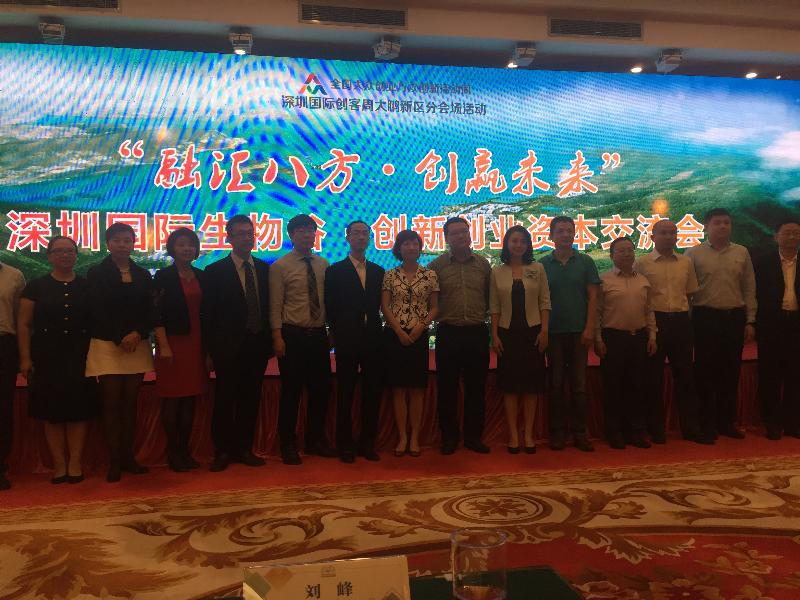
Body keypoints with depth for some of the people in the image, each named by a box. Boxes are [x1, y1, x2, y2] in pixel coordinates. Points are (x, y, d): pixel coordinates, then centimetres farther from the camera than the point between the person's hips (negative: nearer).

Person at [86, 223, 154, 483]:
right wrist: (120, 339, -14)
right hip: (107, 347, -3)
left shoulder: (143, 275, 11)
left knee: (130, 403, 6)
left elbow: (149, 312, 7)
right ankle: (114, 461, 2)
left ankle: (128, 457, 11)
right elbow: (97, 312, -6)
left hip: (137, 346, 3)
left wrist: (137, 334, -11)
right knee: (111, 404, -3)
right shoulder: (96, 273, 2)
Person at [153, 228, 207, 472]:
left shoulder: (201, 277, 11)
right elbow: (157, 314, -8)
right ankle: (172, 452, 10)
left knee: (190, 399, 7)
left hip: (195, 344, 5)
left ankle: (185, 450, 15)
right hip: (173, 343, -5)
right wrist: (164, 346, -15)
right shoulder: (163, 276, -3)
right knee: (171, 399, 1)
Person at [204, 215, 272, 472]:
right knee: (224, 400, 3)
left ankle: (244, 449, 20)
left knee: (251, 400, 9)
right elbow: (207, 314, -2)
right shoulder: (215, 271, -2)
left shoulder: (264, 269, 9)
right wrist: (211, 349, -6)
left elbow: (268, 306, 11)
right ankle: (222, 452, 14)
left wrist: (269, 340, 4)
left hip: (257, 345, 4)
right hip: (229, 347, -4)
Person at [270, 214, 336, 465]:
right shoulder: (280, 266, -3)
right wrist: (277, 337, -12)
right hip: (292, 335, -4)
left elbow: (327, 301, 11)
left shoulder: (323, 265, 8)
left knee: (321, 389, 10)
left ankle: (315, 440, 27)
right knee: (291, 392, 3)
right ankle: (288, 445, 18)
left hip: (319, 334, 4)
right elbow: (276, 305, -6)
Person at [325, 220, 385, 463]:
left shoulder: (378, 271, 13)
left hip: (372, 340, 3)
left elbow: (379, 305, 11)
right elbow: (331, 308, 1)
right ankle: (345, 445, 11)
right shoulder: (335, 271, 2)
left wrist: (374, 330, 2)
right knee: (345, 394, 3)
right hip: (347, 342, -3)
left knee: (372, 393, 6)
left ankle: (367, 443, 17)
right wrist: (339, 334, 0)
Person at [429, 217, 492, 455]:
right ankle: (449, 437, 15)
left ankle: (473, 436, 18)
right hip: (448, 333, -2)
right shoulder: (437, 266, 1)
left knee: (476, 387, 7)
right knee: (447, 388, 3)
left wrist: (481, 317, 7)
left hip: (477, 333, 2)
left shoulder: (483, 264, 8)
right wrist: (440, 318, -1)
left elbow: (490, 297, 14)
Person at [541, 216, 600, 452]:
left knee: (579, 385, 4)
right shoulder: (543, 264, 4)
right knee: (556, 384, 5)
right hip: (553, 332, 0)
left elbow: (592, 296, 2)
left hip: (579, 332, 0)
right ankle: (557, 432, 13)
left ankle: (579, 432, 11)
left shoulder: (585, 262, 4)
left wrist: (589, 328, -6)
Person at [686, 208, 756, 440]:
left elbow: (749, 289, 8)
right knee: (705, 371, 3)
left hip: (735, 317, 3)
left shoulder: (741, 253, 7)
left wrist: (750, 321, 4)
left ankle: (726, 422, 21)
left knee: (731, 371, 9)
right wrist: (687, 322, -5)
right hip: (705, 317, -2)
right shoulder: (694, 254, 0)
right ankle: (706, 424, 13)